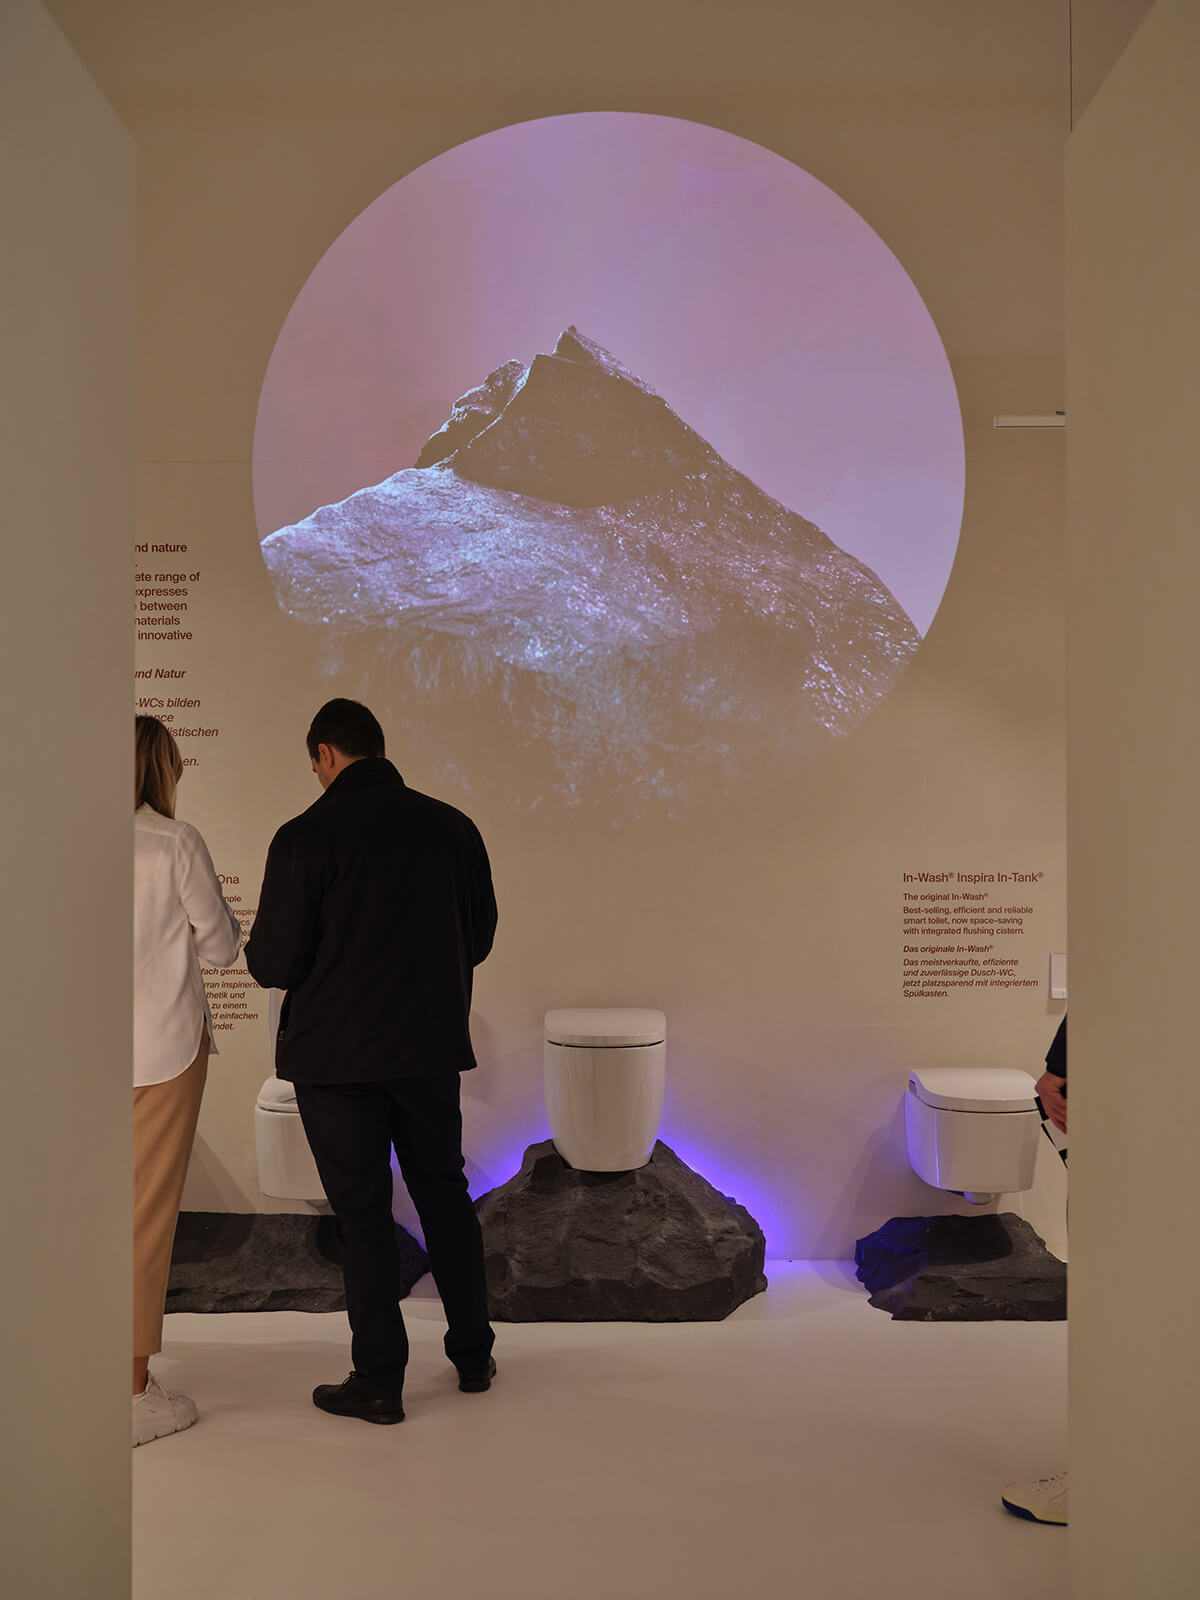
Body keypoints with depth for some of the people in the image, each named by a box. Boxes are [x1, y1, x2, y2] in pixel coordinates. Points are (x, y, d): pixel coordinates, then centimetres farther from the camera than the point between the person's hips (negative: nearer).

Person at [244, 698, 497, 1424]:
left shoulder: (306, 837, -13)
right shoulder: (452, 826, 0)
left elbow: (274, 964, -12)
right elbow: (480, 937, 8)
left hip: (338, 1052, -4)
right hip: (432, 1044, 4)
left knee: (363, 1208, 7)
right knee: (444, 1192, 18)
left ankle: (380, 1380, 17)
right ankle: (473, 1355, 29)